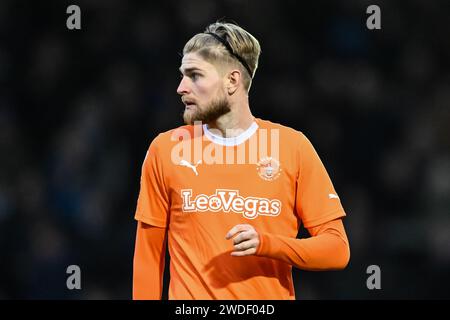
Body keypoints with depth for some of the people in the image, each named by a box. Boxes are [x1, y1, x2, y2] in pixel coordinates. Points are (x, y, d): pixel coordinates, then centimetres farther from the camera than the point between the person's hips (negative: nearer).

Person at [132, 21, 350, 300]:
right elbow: (148, 256, 3)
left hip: (271, 295, 0)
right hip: (190, 294, 0)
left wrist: (266, 244, -17)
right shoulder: (165, 149, 1)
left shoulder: (292, 146, -2)